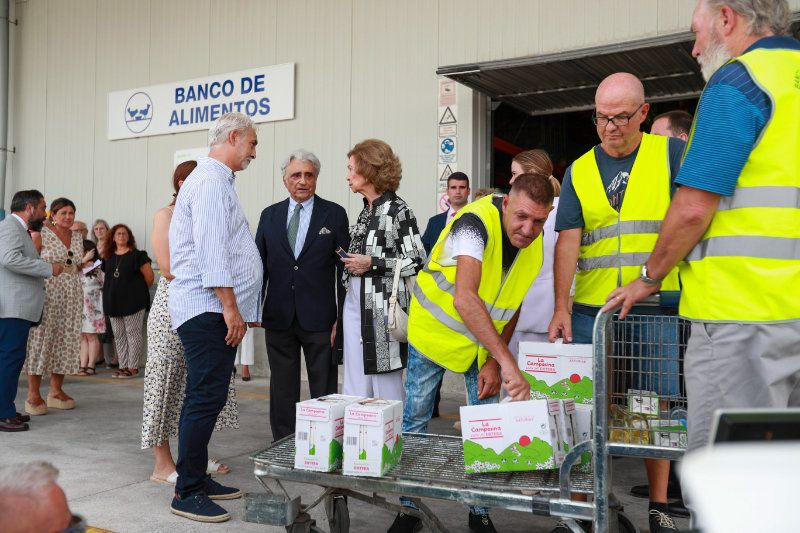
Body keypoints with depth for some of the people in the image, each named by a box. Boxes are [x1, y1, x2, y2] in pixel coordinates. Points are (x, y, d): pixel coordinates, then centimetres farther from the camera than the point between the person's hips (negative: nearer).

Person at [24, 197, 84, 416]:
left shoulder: (77, 237, 14)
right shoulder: (42, 234, -3)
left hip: (72, 295, 6)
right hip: (47, 293, -6)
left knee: (66, 340, 6)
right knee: (41, 339, -6)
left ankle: (56, 391, 14)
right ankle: (33, 394, -1)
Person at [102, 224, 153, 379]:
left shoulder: (137, 255, -5)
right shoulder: (108, 257, 12)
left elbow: (150, 276, -6)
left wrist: (139, 291, 4)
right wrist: (112, 293, 11)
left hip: (132, 302, -6)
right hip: (114, 302, 6)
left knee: (133, 333, -4)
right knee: (119, 335, 9)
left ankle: (133, 367, 1)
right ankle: (123, 366, 16)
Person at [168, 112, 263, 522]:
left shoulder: (215, 180, 21)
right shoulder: (211, 181, -12)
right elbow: (211, 250, -20)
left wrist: (237, 307, 23)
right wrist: (230, 307, -20)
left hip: (216, 310, 11)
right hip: (208, 308, -11)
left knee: (206, 398, 14)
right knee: (205, 399, -7)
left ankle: (197, 479, 23)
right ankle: (187, 493, 1)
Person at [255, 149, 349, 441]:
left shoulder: (334, 214, 1)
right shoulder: (269, 215, 9)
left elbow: (344, 267, -1)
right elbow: (260, 264, 11)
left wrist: (344, 317, -5)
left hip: (319, 318, -2)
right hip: (278, 317, 3)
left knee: (324, 392, 4)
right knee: (282, 391, 11)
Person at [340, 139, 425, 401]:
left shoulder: (397, 210, -9)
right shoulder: (366, 211, 15)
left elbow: (417, 261, -12)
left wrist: (372, 264, -15)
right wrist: (352, 261, 9)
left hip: (382, 309, -8)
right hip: (355, 305, 8)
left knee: (386, 386, 1)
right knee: (355, 386, 11)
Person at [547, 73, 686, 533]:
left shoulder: (673, 154, 3)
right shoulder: (579, 171, 8)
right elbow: (568, 240, 2)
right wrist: (561, 306, -7)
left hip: (655, 306, -2)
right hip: (591, 308, 2)